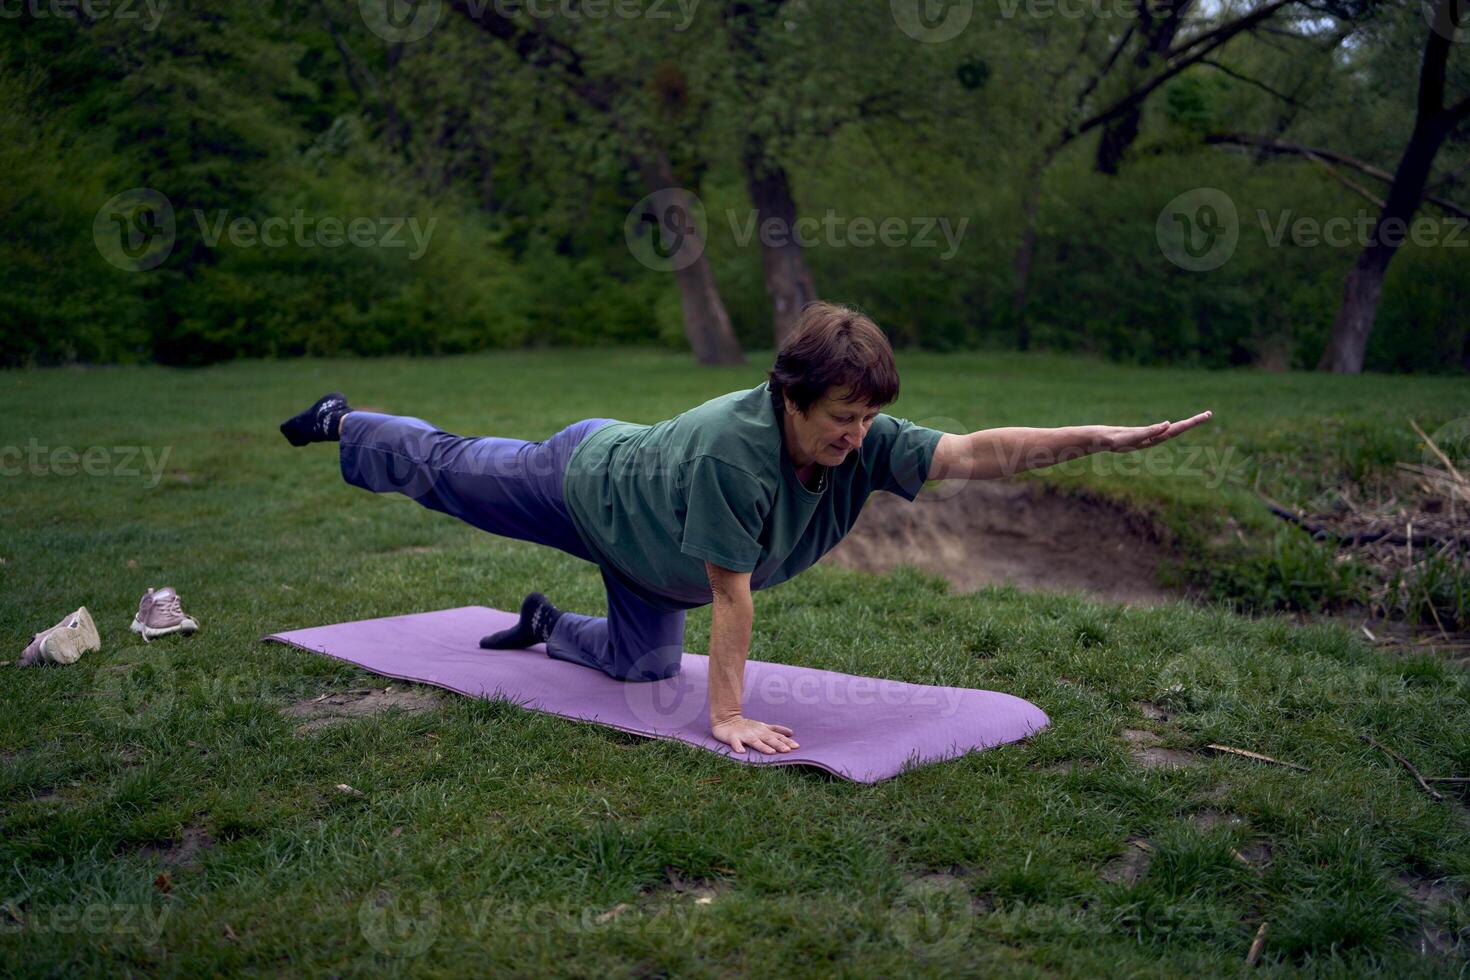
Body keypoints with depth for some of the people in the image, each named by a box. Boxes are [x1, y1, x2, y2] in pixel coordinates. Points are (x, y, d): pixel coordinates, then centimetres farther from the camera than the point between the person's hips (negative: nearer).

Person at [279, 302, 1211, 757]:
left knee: (644, 663, 19)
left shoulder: (863, 444, -28)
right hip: (589, 479, -6)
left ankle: (547, 625, 45)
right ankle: (342, 422, 46)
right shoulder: (731, 446, -45)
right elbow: (731, 594, -40)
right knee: (445, 470, 20)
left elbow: (977, 453, -40)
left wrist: (1103, 436, -51)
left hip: (641, 536, 6)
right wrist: (729, 714, -36)